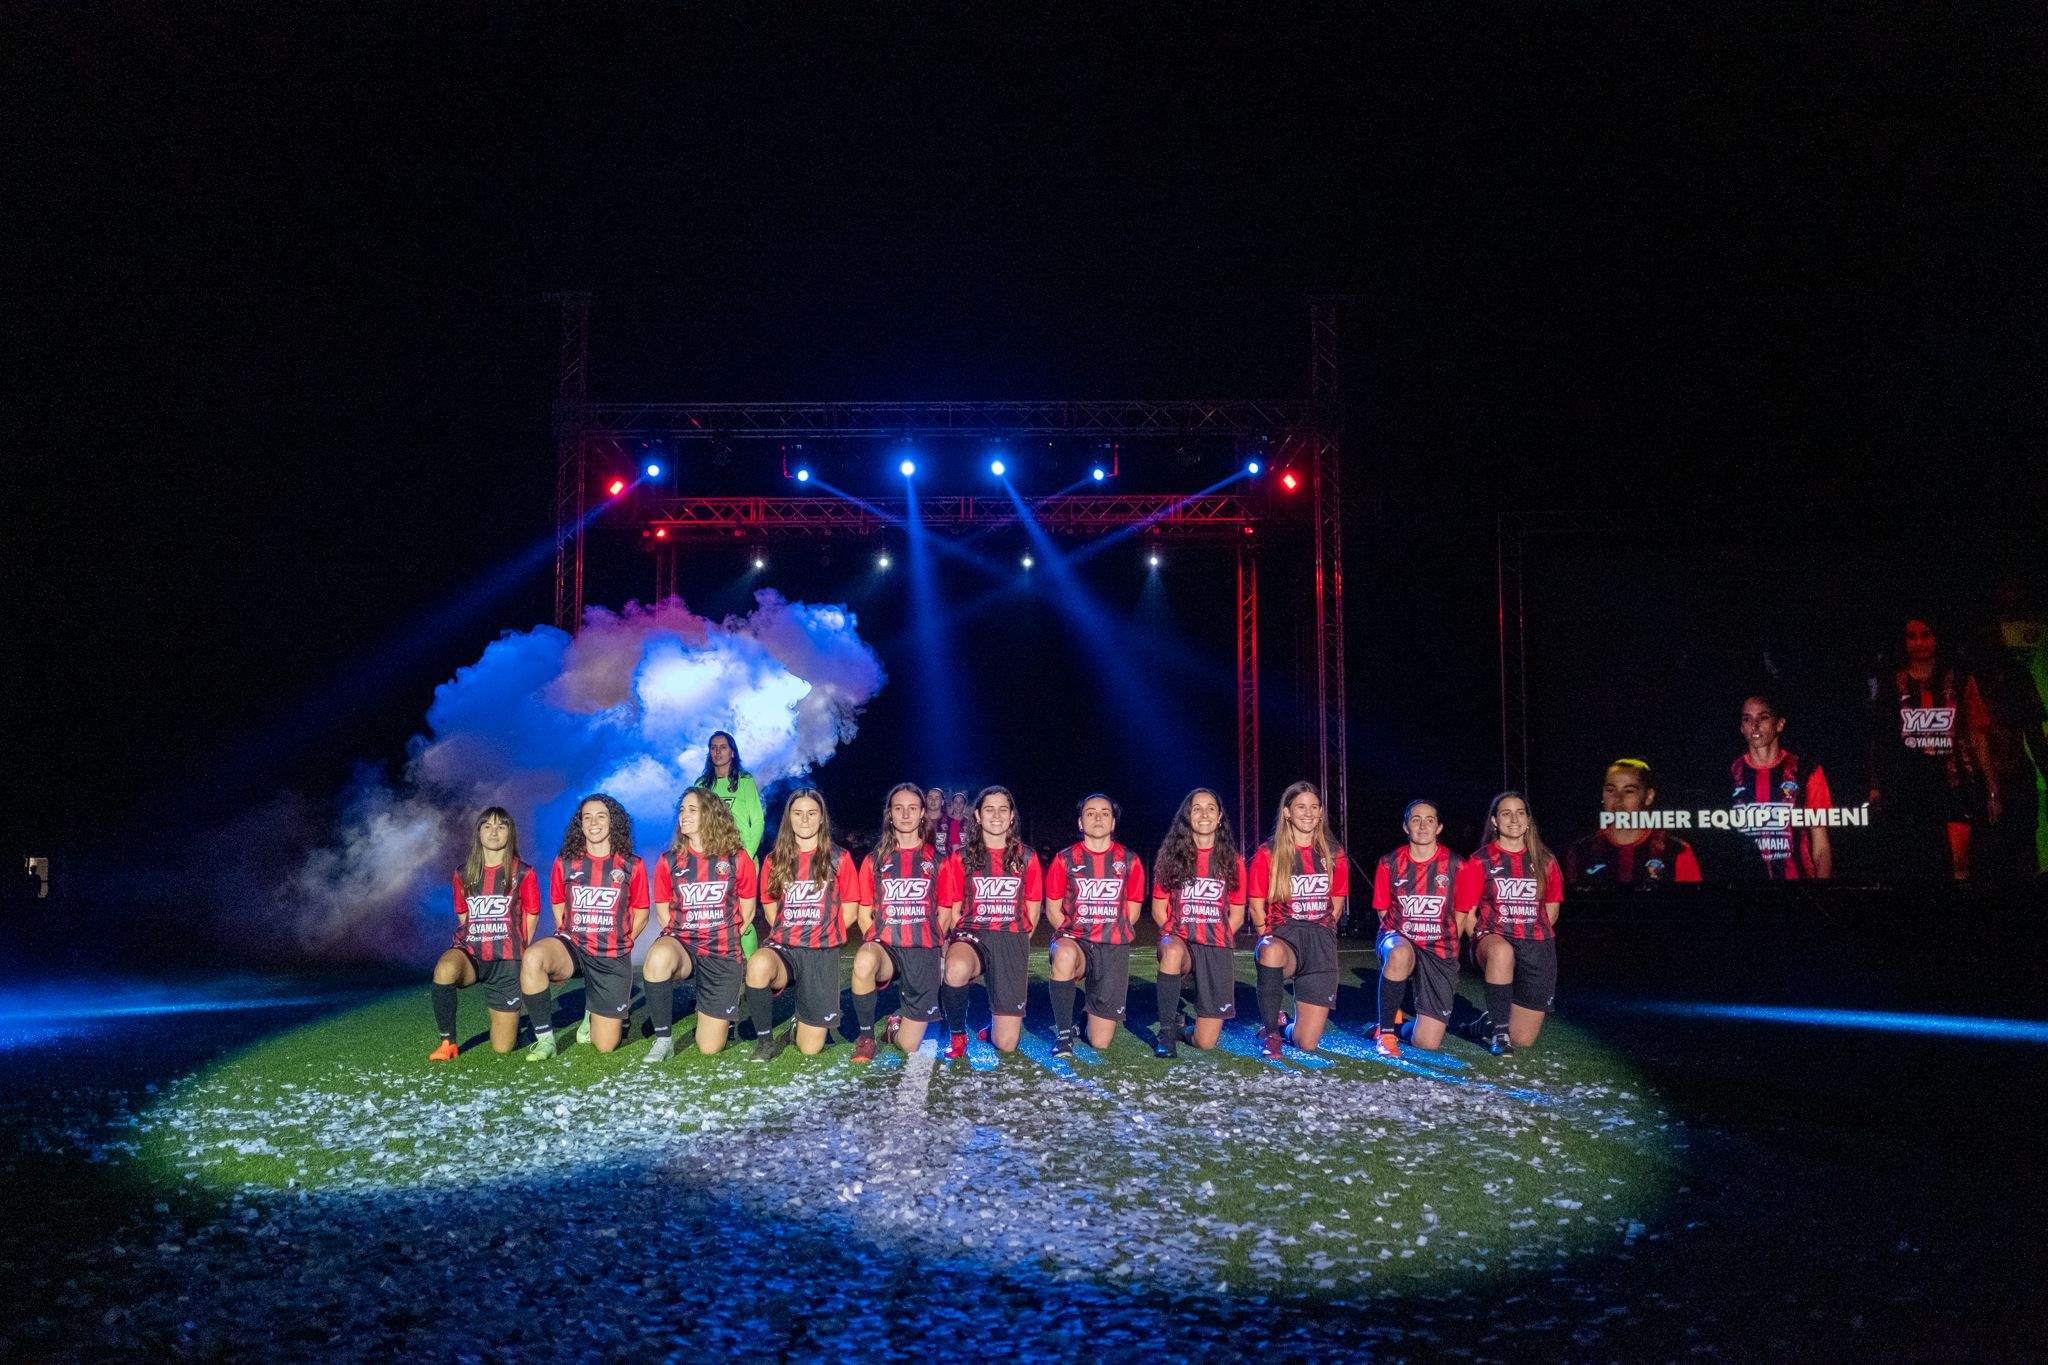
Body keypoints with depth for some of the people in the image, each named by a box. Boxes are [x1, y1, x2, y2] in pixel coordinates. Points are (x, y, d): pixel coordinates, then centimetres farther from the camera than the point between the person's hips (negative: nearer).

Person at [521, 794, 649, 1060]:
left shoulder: (632, 866, -1)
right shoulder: (565, 864, 2)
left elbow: (640, 912, 9)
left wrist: (620, 943, 4)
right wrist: (568, 935, 7)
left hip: (613, 958, 0)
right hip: (572, 947, 0)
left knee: (606, 1046, 0)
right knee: (532, 958, -37)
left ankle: (593, 1012, 37)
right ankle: (544, 1038, -21)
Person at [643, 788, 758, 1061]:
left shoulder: (737, 859, -2)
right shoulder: (669, 861, 1)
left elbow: (747, 910, 8)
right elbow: (663, 910, 10)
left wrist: (726, 941, 4)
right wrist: (681, 935, -2)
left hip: (722, 956, 0)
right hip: (682, 945, 0)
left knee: (709, 1048, -2)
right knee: (658, 957, -41)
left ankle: (726, 1010, 35)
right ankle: (663, 1039, -21)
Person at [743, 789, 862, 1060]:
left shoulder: (839, 859, 4)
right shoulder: (774, 861, 9)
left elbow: (849, 912, 5)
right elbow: (770, 910, 15)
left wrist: (818, 934, 2)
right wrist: (790, 934, 2)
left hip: (822, 954, -1)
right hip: (782, 947, 1)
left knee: (810, 1049, -7)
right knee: (758, 964, -39)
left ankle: (806, 1019, 31)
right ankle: (764, 1039, -16)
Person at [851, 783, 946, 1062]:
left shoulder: (936, 861, 10)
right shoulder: (875, 860, 11)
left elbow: (944, 914, 13)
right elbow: (865, 913, 12)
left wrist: (931, 944, 0)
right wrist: (874, 940, -5)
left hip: (923, 953, 0)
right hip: (885, 946, 0)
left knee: (908, 1046, -7)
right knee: (864, 961, -40)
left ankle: (898, 1021, 31)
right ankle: (866, 1035, -16)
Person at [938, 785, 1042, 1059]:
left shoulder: (1026, 858, 9)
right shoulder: (960, 858, 7)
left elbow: (1033, 910, 13)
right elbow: (954, 910, 8)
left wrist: (1017, 945, 6)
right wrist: (963, 939, -4)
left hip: (1012, 939, 1)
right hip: (972, 935, -1)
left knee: (1006, 1044, -7)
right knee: (956, 969, -41)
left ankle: (996, 1017, 31)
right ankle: (957, 1034, -13)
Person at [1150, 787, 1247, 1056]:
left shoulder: (1232, 860, 7)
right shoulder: (1171, 855, 4)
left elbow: (1236, 915, 10)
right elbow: (1159, 910, 5)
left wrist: (1218, 939, -5)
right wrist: (1177, 933, -9)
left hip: (1217, 948, 1)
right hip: (1180, 939, -1)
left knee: (1206, 1042, -6)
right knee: (1173, 951, -42)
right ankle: (1168, 1029, -24)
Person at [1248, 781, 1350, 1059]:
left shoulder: (1334, 856, 10)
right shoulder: (1267, 855, 1)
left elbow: (1336, 904, 18)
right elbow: (1256, 906, 3)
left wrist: (1320, 935, 7)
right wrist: (1269, 941, -8)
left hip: (1321, 942, 2)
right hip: (1282, 935, -2)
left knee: (1307, 1044, -7)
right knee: (1271, 952, -44)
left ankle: (1293, 1021, 31)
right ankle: (1270, 1031, -22)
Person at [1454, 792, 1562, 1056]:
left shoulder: (1544, 862, 7)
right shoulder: (1480, 862, -1)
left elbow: (1551, 909, 18)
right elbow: (1467, 913, 0)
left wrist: (1533, 935, 9)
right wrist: (1484, 941, -9)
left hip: (1537, 948, 3)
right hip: (1494, 937, -3)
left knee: (1523, 1039, 0)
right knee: (1502, 951, -43)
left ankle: (1488, 1022, 34)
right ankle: (1498, 1027, -26)